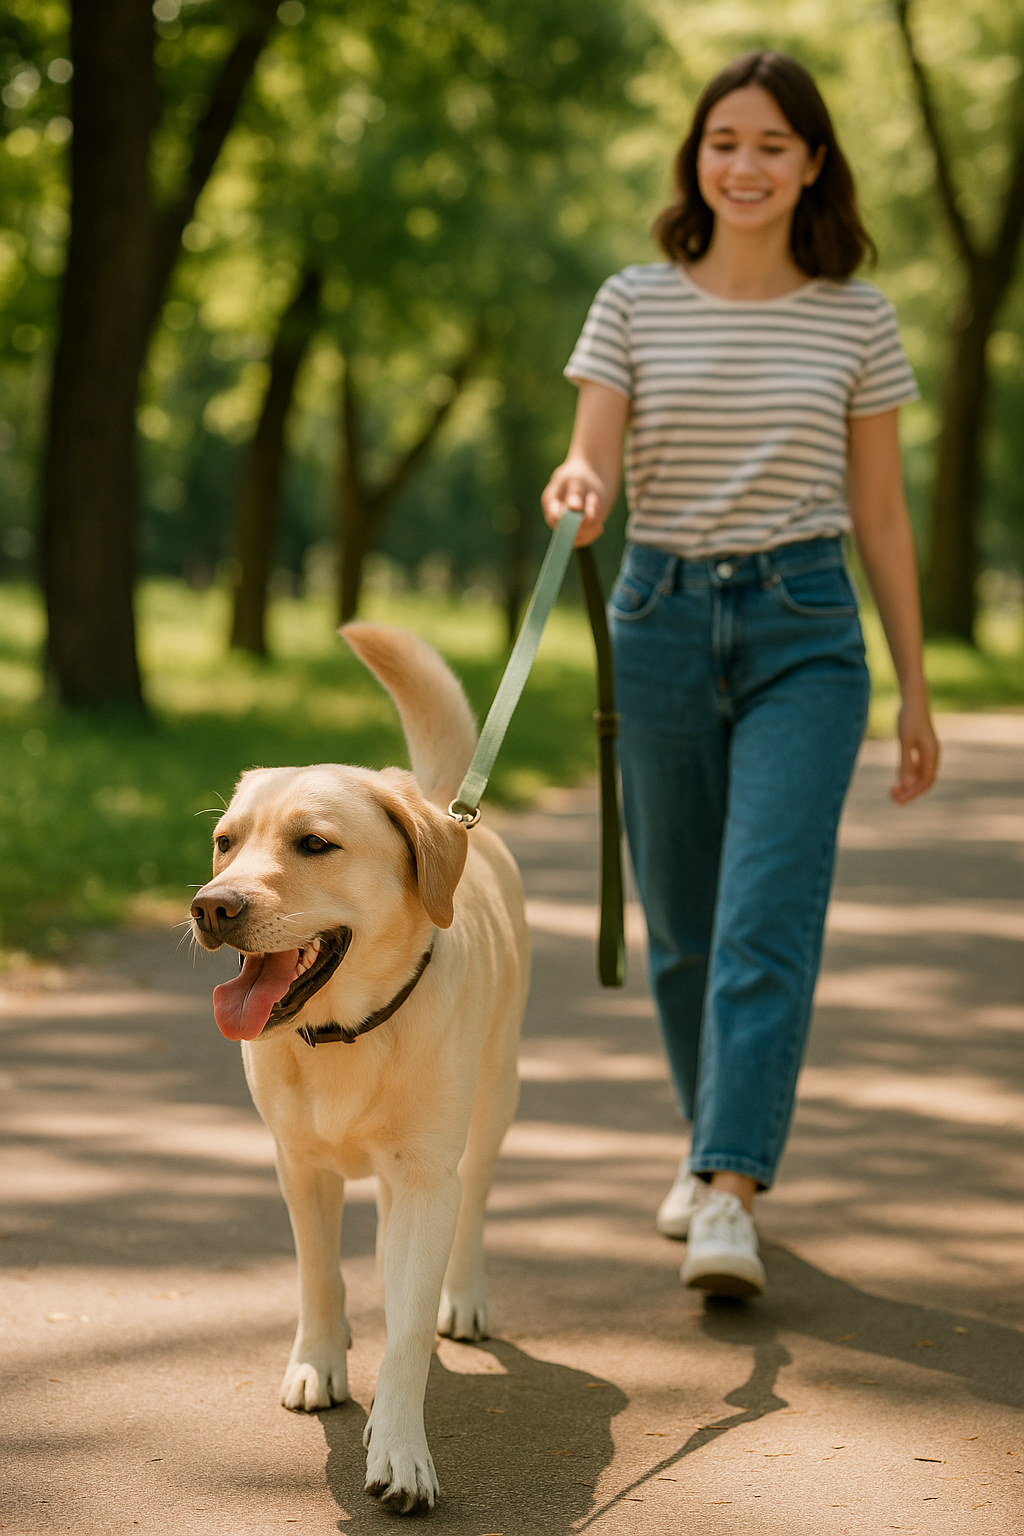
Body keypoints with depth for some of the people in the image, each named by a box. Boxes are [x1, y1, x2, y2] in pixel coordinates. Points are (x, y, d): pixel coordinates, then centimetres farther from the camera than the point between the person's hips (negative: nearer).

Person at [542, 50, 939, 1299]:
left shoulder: (855, 319, 3)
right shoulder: (634, 305, 4)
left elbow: (879, 510, 7)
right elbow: (592, 464, -5)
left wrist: (916, 691, 8)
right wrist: (574, 491, -30)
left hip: (803, 630, -2)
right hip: (662, 620, 2)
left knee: (768, 918, -15)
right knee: (681, 920, 11)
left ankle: (729, 1200, -20)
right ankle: (718, 1141, 33)